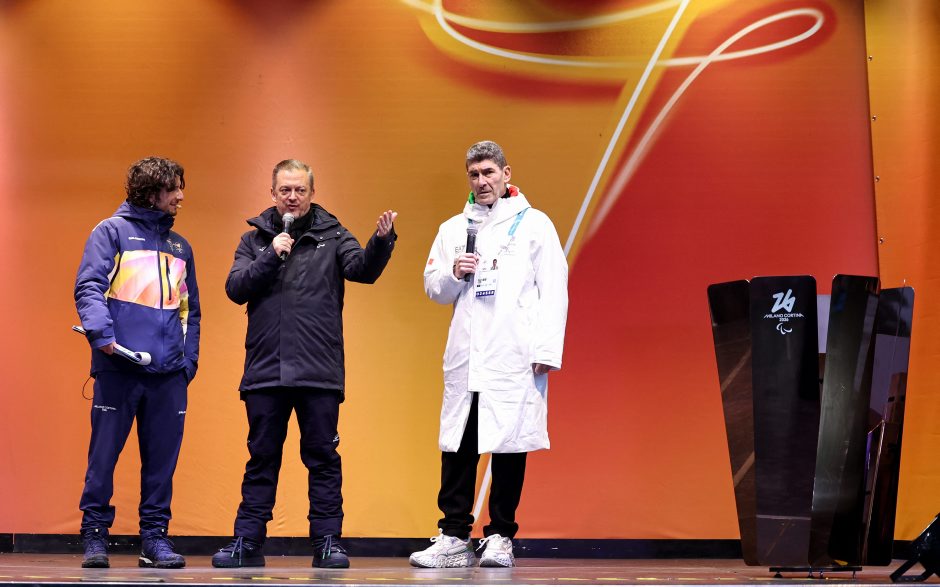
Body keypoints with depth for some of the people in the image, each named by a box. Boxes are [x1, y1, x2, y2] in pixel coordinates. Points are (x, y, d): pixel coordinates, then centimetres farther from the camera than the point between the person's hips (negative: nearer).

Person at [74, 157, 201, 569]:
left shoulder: (180, 247, 21)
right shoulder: (112, 232, 4)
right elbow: (88, 287, -6)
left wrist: (189, 359, 9)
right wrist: (101, 333, -22)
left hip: (169, 374, 5)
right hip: (119, 369, -5)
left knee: (162, 460, 4)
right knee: (104, 455, 0)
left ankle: (155, 536, 11)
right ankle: (95, 535, 8)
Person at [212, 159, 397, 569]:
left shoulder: (332, 236, 7)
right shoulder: (254, 240, 12)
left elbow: (362, 268, -9)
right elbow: (235, 289, 2)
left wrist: (381, 241, -28)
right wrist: (271, 256, -10)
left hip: (319, 370, -1)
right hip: (264, 368, 1)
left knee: (322, 457, 2)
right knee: (262, 458, 7)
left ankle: (328, 542, 6)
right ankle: (248, 542, 11)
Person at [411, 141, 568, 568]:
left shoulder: (534, 224, 6)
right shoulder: (453, 229, 17)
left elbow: (554, 291, 1)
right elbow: (434, 290, 20)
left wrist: (548, 350, -9)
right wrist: (454, 273, -3)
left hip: (514, 357, -3)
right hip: (464, 356, 3)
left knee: (509, 444, -1)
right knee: (456, 444, -1)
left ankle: (500, 539, 7)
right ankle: (454, 538, 3)